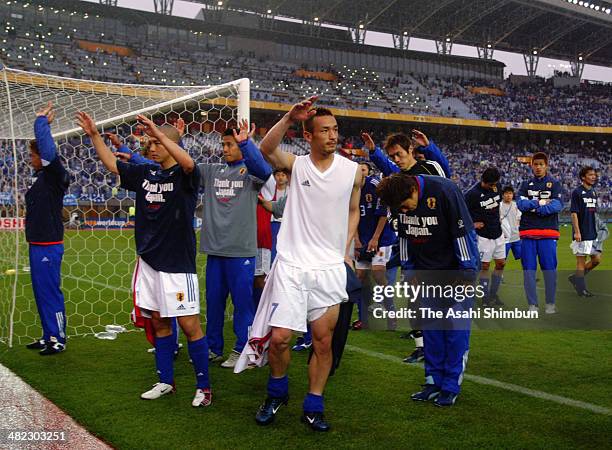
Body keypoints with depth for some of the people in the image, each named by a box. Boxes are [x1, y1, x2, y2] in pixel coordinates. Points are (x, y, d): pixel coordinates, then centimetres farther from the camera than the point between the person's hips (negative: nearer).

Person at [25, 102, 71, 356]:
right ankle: (48, 336, 26)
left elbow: (49, 152, -27)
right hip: (37, 245, 9)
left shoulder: (55, 175, -13)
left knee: (50, 293, -3)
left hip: (49, 246, -9)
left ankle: (58, 339, 7)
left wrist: (41, 121, -17)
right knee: (41, 293, 16)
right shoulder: (40, 177, 11)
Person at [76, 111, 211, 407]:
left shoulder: (184, 176, -9)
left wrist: (159, 133, -34)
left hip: (178, 263, -7)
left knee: (189, 325, -4)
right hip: (149, 261, 7)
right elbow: (112, 164, 21)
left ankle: (203, 387, 7)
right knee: (159, 323, 14)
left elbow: (188, 163, -32)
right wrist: (94, 135, 15)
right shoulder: (145, 173, 10)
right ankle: (166, 381, 27)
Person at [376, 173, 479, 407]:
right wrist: (409, 270, 10)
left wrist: (466, 273, -16)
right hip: (427, 271, 6)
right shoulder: (400, 198, -7)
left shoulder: (444, 191, -25)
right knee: (430, 327, 7)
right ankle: (433, 381, 16)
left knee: (456, 327, -2)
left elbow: (464, 231, -20)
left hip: (455, 270, -5)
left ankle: (451, 386, 6)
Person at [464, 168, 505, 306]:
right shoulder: (472, 193, -20)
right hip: (484, 235, -7)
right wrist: (471, 224, -12)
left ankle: (493, 294, 23)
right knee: (485, 266, -1)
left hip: (498, 233, 7)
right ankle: (486, 298, 10)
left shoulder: (497, 186, 1)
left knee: (501, 264, 10)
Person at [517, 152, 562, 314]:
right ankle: (532, 304, 8)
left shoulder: (554, 184, 9)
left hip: (549, 232, -2)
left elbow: (557, 204, -7)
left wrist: (543, 208, -22)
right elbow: (520, 203, -3)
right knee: (528, 269, 1)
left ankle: (550, 303, 11)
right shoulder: (526, 184, 14)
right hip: (528, 232, 2)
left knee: (549, 268, -2)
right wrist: (533, 204, -20)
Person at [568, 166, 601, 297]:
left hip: (593, 233, 8)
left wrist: (597, 230, 18)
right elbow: (574, 213, -14)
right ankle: (581, 288, 7)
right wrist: (577, 232, -19)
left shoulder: (593, 193, 14)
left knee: (597, 259, 7)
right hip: (582, 234, -8)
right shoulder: (577, 192, -9)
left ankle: (576, 277, 20)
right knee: (581, 260, -1)